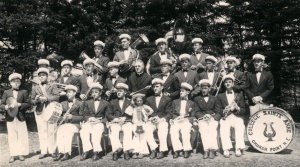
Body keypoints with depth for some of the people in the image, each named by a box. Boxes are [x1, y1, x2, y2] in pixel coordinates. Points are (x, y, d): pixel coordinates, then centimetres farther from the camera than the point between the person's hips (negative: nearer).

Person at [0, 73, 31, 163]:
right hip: (10, 118, 1)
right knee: (12, 136, 4)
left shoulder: (24, 92, 5)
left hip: (21, 117, -1)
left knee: (22, 135, 3)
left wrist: (19, 104, -15)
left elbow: (28, 104, 0)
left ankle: (21, 153, 13)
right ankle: (13, 155, 12)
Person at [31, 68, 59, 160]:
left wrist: (46, 98, -15)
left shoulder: (52, 86, 9)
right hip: (40, 112, 2)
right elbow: (32, 101, 10)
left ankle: (52, 151, 5)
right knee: (42, 132, 1)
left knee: (51, 131, -2)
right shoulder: (35, 88, 16)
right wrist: (36, 100, -12)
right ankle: (43, 151, 7)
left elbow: (57, 96, -4)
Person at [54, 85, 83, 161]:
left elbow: (82, 117, 0)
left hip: (75, 124, -4)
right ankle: (61, 152, -30)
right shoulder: (63, 103, 21)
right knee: (59, 130, -28)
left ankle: (67, 153, -31)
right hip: (64, 124, 4)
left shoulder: (79, 103, 8)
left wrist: (72, 117, -13)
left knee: (67, 130, -33)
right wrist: (61, 118, -8)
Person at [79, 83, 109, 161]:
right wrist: (90, 118, -8)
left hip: (99, 123, -2)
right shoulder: (87, 103, 24)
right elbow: (84, 114, 13)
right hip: (88, 122, 2)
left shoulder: (105, 103, 16)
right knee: (84, 130, -31)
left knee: (96, 131, -35)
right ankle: (86, 151, -33)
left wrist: (100, 120, -10)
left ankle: (96, 152, -36)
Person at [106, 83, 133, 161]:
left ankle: (126, 151, -35)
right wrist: (115, 118, -8)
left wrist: (125, 118, -11)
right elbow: (108, 114, 12)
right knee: (114, 130, -32)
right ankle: (116, 151, -37)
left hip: (126, 122, -1)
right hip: (115, 122, 1)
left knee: (128, 130, -33)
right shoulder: (112, 102, 22)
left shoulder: (130, 102, 19)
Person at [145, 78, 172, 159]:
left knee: (162, 129, -36)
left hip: (162, 120, -2)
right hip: (151, 121, 2)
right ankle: (153, 149, -28)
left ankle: (162, 150, -31)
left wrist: (161, 119, -14)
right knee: (146, 128, -31)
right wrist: (150, 118, -8)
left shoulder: (167, 99, 15)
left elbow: (169, 114, 5)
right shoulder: (149, 99, 23)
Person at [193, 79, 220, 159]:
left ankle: (212, 149, -38)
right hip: (201, 119, 0)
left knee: (212, 129, -33)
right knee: (203, 129, -32)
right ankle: (206, 150, -38)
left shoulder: (214, 99, 21)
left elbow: (219, 112, 12)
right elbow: (195, 112, 9)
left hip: (213, 119, 0)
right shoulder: (197, 99, 21)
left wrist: (212, 116, -9)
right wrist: (203, 116, -9)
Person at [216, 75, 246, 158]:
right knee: (223, 128, -32)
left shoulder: (239, 95, 19)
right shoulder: (220, 96, 18)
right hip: (225, 118, 0)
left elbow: (244, 111, 11)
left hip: (237, 117, 0)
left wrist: (237, 108, -11)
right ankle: (226, 149, -32)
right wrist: (224, 111, -14)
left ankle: (238, 148, -29)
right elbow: (217, 110, 7)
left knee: (240, 127, -32)